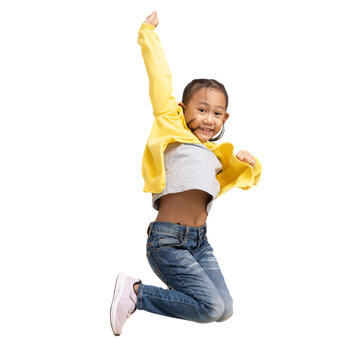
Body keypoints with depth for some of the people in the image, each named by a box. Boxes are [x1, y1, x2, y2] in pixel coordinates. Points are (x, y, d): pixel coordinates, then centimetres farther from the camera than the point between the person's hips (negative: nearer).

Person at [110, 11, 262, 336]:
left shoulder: (217, 154, 20)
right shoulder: (173, 130, 2)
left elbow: (244, 178, 32)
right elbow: (161, 81, 1)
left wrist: (250, 163, 9)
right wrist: (149, 33, 9)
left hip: (199, 241, 7)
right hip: (168, 240, -7)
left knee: (224, 310, -1)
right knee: (211, 307, -13)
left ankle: (176, 289, 18)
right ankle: (135, 292, -1)